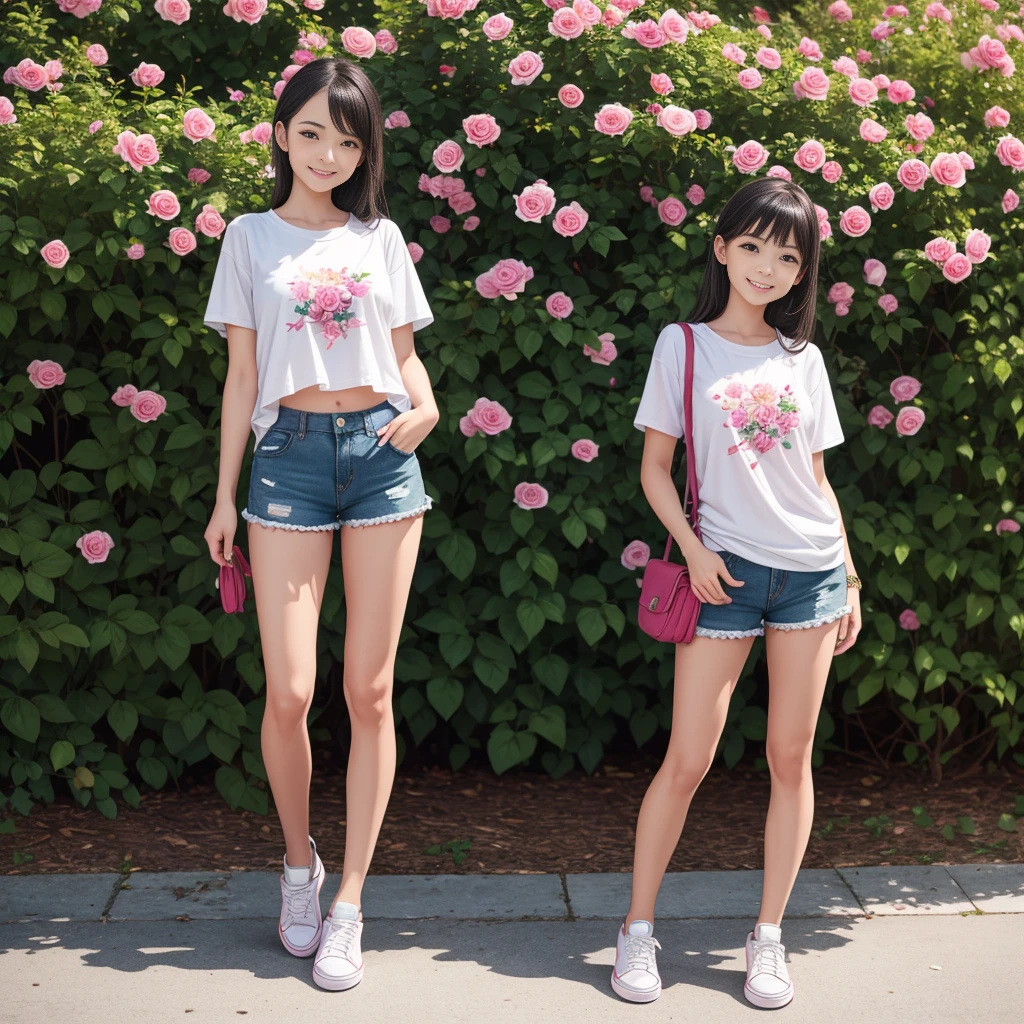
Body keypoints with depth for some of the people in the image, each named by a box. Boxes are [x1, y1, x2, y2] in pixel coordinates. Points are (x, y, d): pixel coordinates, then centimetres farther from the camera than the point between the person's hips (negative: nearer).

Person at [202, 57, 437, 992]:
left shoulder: (381, 238, 12)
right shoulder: (252, 238, 9)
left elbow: (404, 354, 15)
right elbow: (242, 375, 7)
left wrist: (426, 405, -7)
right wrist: (225, 496, 4)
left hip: (381, 450, 1)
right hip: (291, 453, -1)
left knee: (370, 690, 0)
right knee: (289, 692, -6)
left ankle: (349, 904, 10)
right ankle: (299, 863, 22)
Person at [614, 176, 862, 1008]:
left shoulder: (803, 359, 9)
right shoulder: (683, 344, 2)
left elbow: (816, 479, 12)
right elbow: (655, 467, 2)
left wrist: (849, 581, 9)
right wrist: (693, 551, -10)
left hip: (811, 569, 3)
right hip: (726, 569, -3)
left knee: (792, 757, 6)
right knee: (688, 760, -3)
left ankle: (769, 938, 18)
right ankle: (639, 928, 13)